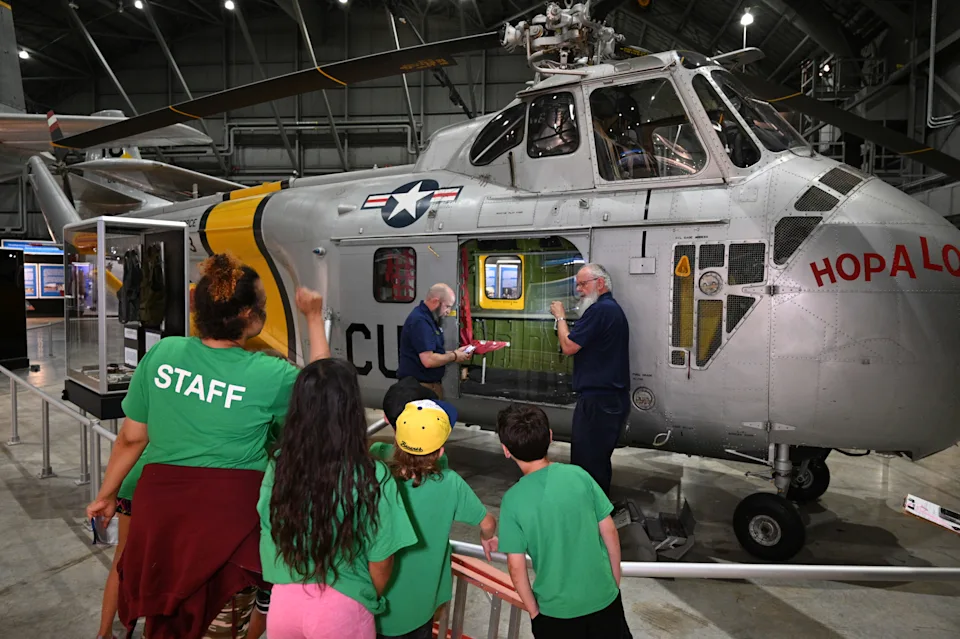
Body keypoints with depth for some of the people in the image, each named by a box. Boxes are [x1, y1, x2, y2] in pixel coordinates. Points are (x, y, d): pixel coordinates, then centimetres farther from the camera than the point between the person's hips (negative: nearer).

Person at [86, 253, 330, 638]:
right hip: (230, 509, -3)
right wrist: (315, 318, 7)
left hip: (161, 504, 4)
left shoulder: (162, 353, -5)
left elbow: (132, 437, 4)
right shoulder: (270, 375, -13)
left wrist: (107, 494, 19)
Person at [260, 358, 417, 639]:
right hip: (341, 608, -2)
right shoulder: (372, 477, -21)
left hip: (283, 602, 3)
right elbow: (381, 562, -11)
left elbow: (268, 538, 1)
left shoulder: (278, 464, -11)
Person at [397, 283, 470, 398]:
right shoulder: (420, 321, -21)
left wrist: (454, 352, 7)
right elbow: (428, 360, -28)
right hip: (419, 386, -10)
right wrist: (454, 356, -13)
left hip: (431, 383, 10)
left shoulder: (427, 317, 13)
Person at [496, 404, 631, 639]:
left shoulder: (512, 500, -18)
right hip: (603, 597, 2)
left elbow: (516, 567, -14)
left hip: (556, 609, -2)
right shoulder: (578, 475, -13)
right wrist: (616, 581, 9)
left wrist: (533, 610, 2)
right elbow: (609, 532, -5)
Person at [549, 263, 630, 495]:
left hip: (598, 400, -11)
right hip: (613, 397, 11)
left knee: (586, 459, -3)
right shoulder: (613, 308, 17)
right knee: (599, 458, 18)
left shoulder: (599, 310, -18)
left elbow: (568, 347, -17)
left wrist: (560, 316, -5)